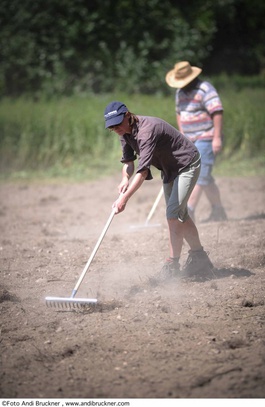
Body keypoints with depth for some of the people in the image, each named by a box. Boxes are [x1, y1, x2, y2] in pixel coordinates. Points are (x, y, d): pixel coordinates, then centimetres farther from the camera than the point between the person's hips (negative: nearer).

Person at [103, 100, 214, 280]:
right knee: (180, 214, 15)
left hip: (187, 165, -10)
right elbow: (129, 161, -2)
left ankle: (172, 266, -12)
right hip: (169, 169, 10)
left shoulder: (146, 130, -36)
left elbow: (143, 171, -43)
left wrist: (124, 198, -49)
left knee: (174, 214, -18)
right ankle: (200, 259, 27)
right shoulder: (125, 132, -8)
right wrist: (125, 179, -25)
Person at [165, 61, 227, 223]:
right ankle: (219, 212, 18)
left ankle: (188, 212, -16)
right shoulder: (180, 92, 13)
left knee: (199, 175, -13)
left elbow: (217, 113, -18)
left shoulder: (205, 89, -13)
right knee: (205, 177, 11)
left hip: (206, 139, -9)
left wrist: (217, 138, -23)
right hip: (191, 141, 9)